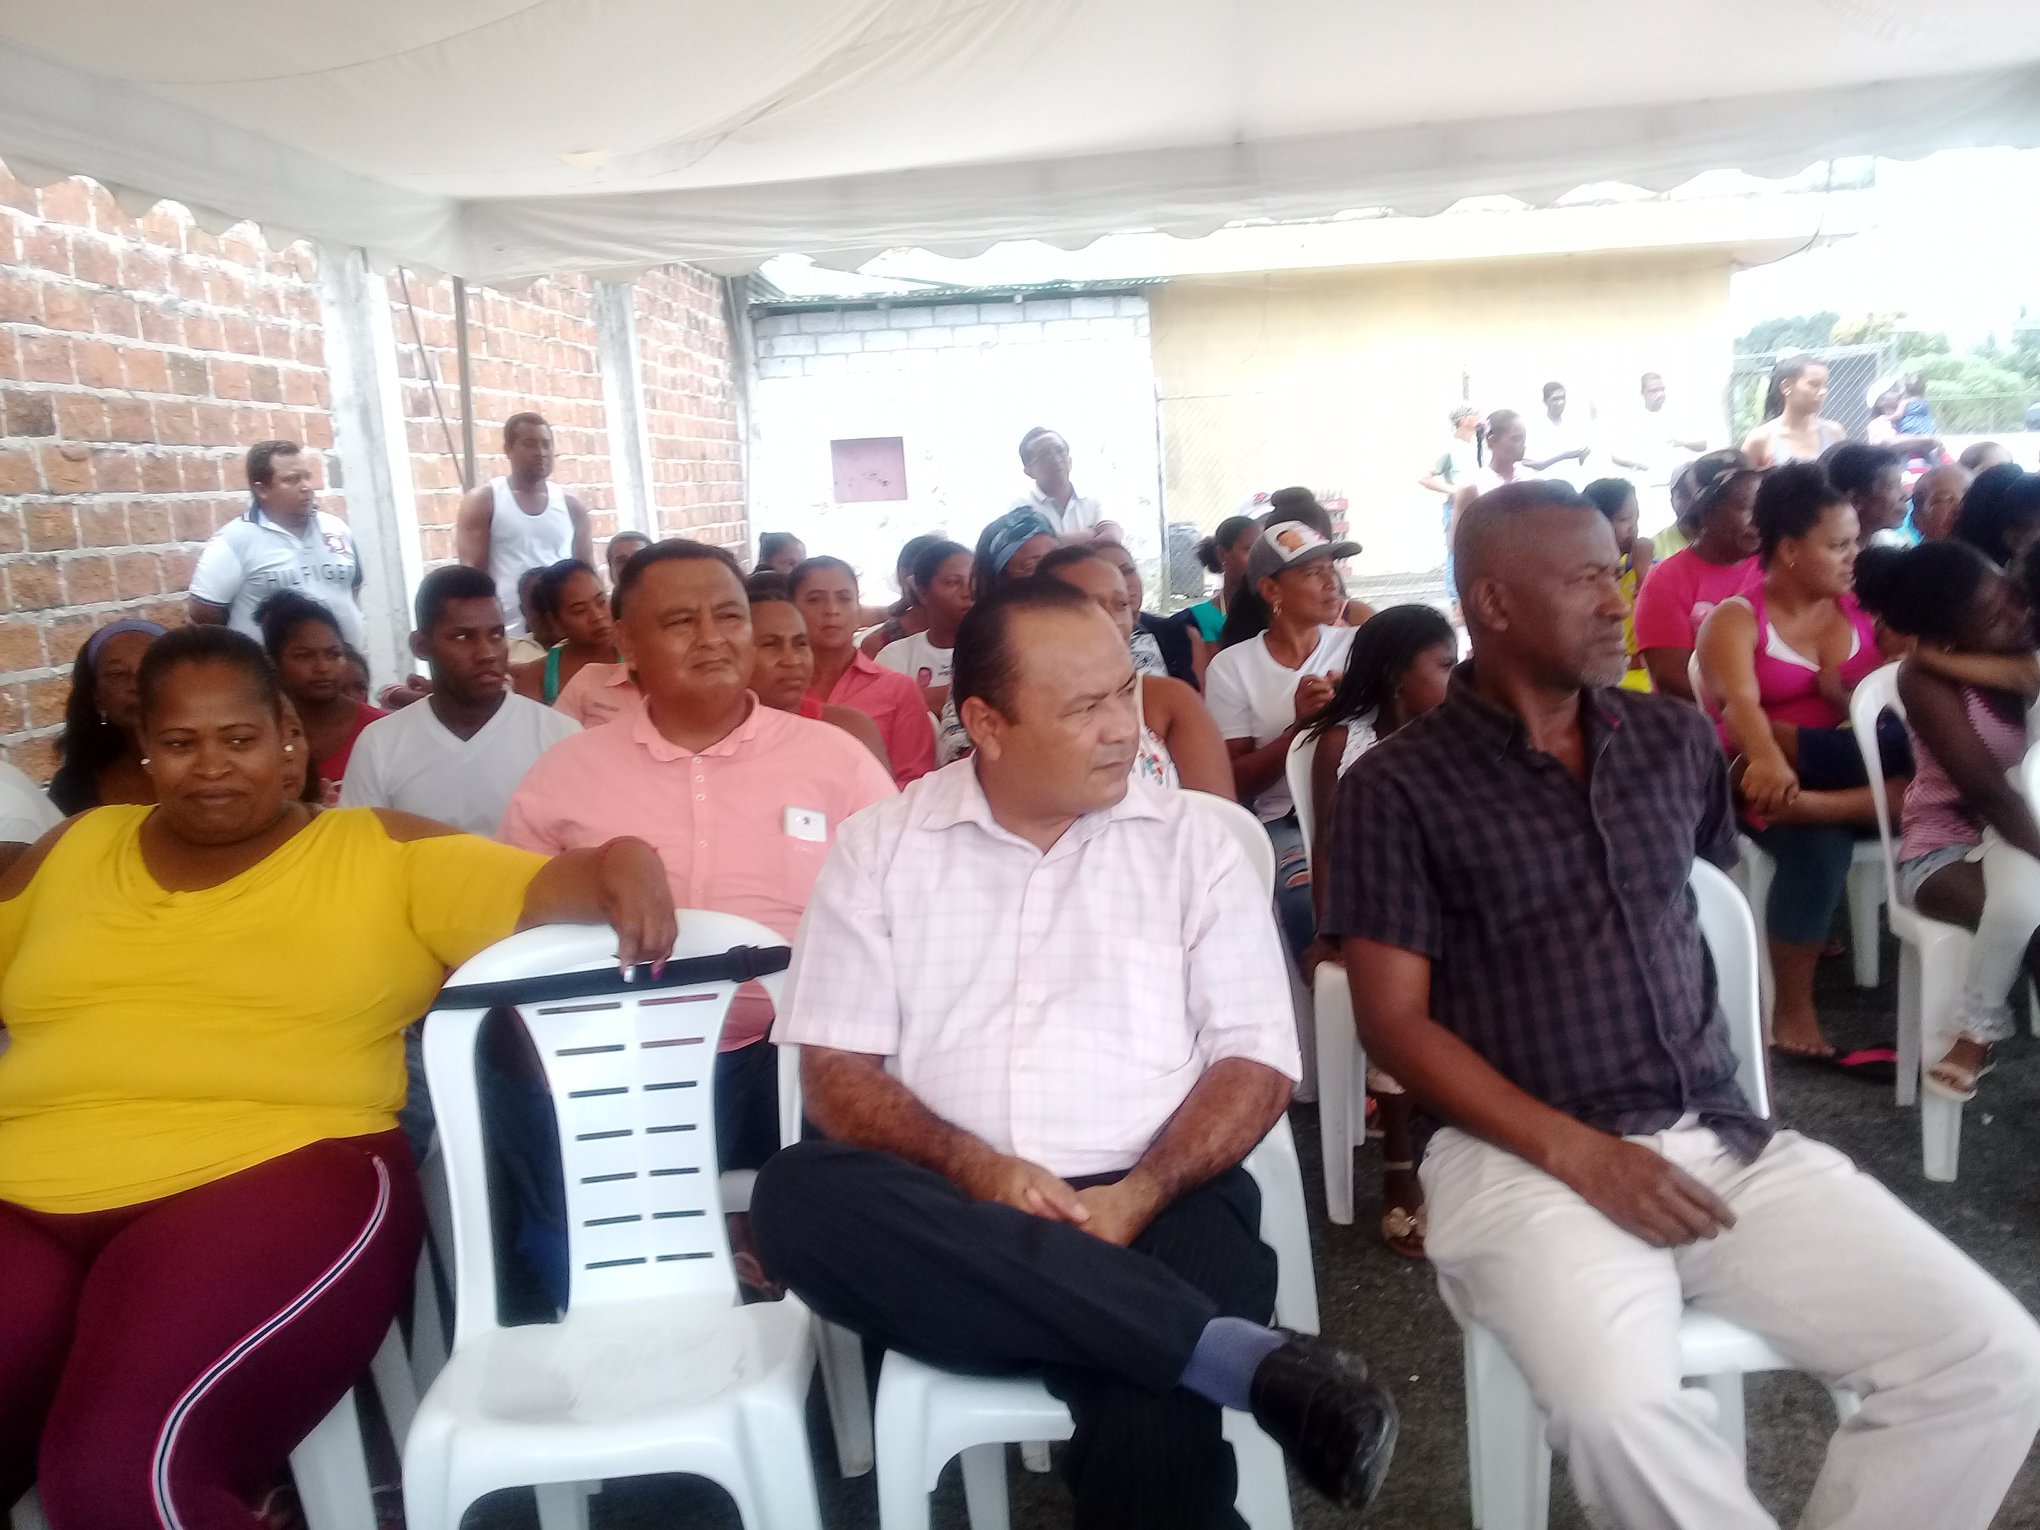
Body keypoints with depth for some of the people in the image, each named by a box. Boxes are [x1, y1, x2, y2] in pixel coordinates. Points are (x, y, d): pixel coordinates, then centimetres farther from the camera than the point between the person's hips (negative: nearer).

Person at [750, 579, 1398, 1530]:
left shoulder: (1190, 841, 7)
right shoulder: (880, 847, 7)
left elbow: (1256, 1061, 3)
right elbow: (837, 1071, 3)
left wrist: (1141, 1193, -14)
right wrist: (972, 1166, -15)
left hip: (1150, 1205, -3)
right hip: (952, 1212, 4)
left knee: (1151, 1425, -37)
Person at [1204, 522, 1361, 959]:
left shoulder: (1358, 644, 10)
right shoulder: (1232, 667, 3)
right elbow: (1235, 783, 0)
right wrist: (1300, 726, -13)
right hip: (1288, 823, -2)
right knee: (1312, 900, -33)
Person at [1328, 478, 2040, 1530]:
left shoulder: (1674, 743, 13)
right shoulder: (1400, 787, -3)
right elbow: (1394, 1021, -6)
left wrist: (1716, 1116, 15)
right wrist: (1577, 1151, -15)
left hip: (1722, 1135, 5)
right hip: (1526, 1157, -5)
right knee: (1620, 1408, -31)